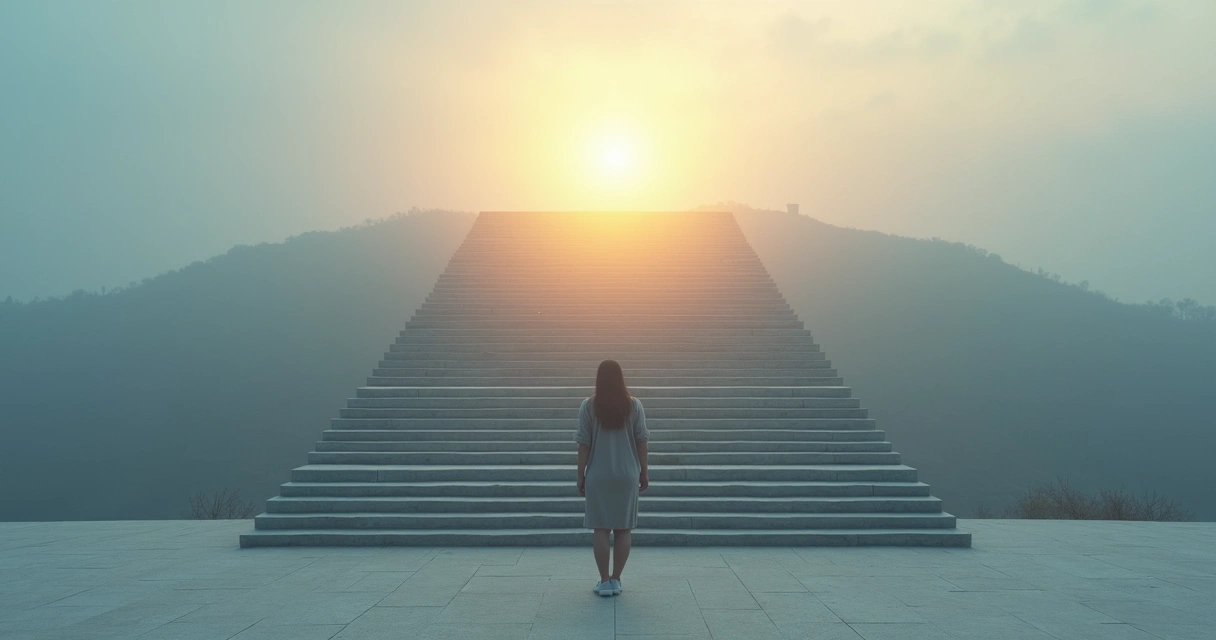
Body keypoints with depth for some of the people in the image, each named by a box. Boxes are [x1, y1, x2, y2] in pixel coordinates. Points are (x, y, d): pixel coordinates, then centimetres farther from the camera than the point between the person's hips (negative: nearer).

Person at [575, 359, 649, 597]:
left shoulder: (588, 406, -5)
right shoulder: (634, 405, -2)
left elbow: (584, 444, -4)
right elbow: (641, 442, 0)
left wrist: (580, 475, 4)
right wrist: (644, 472, 9)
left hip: (598, 476, -1)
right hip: (627, 475, 1)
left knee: (601, 528, 6)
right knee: (623, 528, 8)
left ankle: (604, 581, 8)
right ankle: (616, 580, 11)